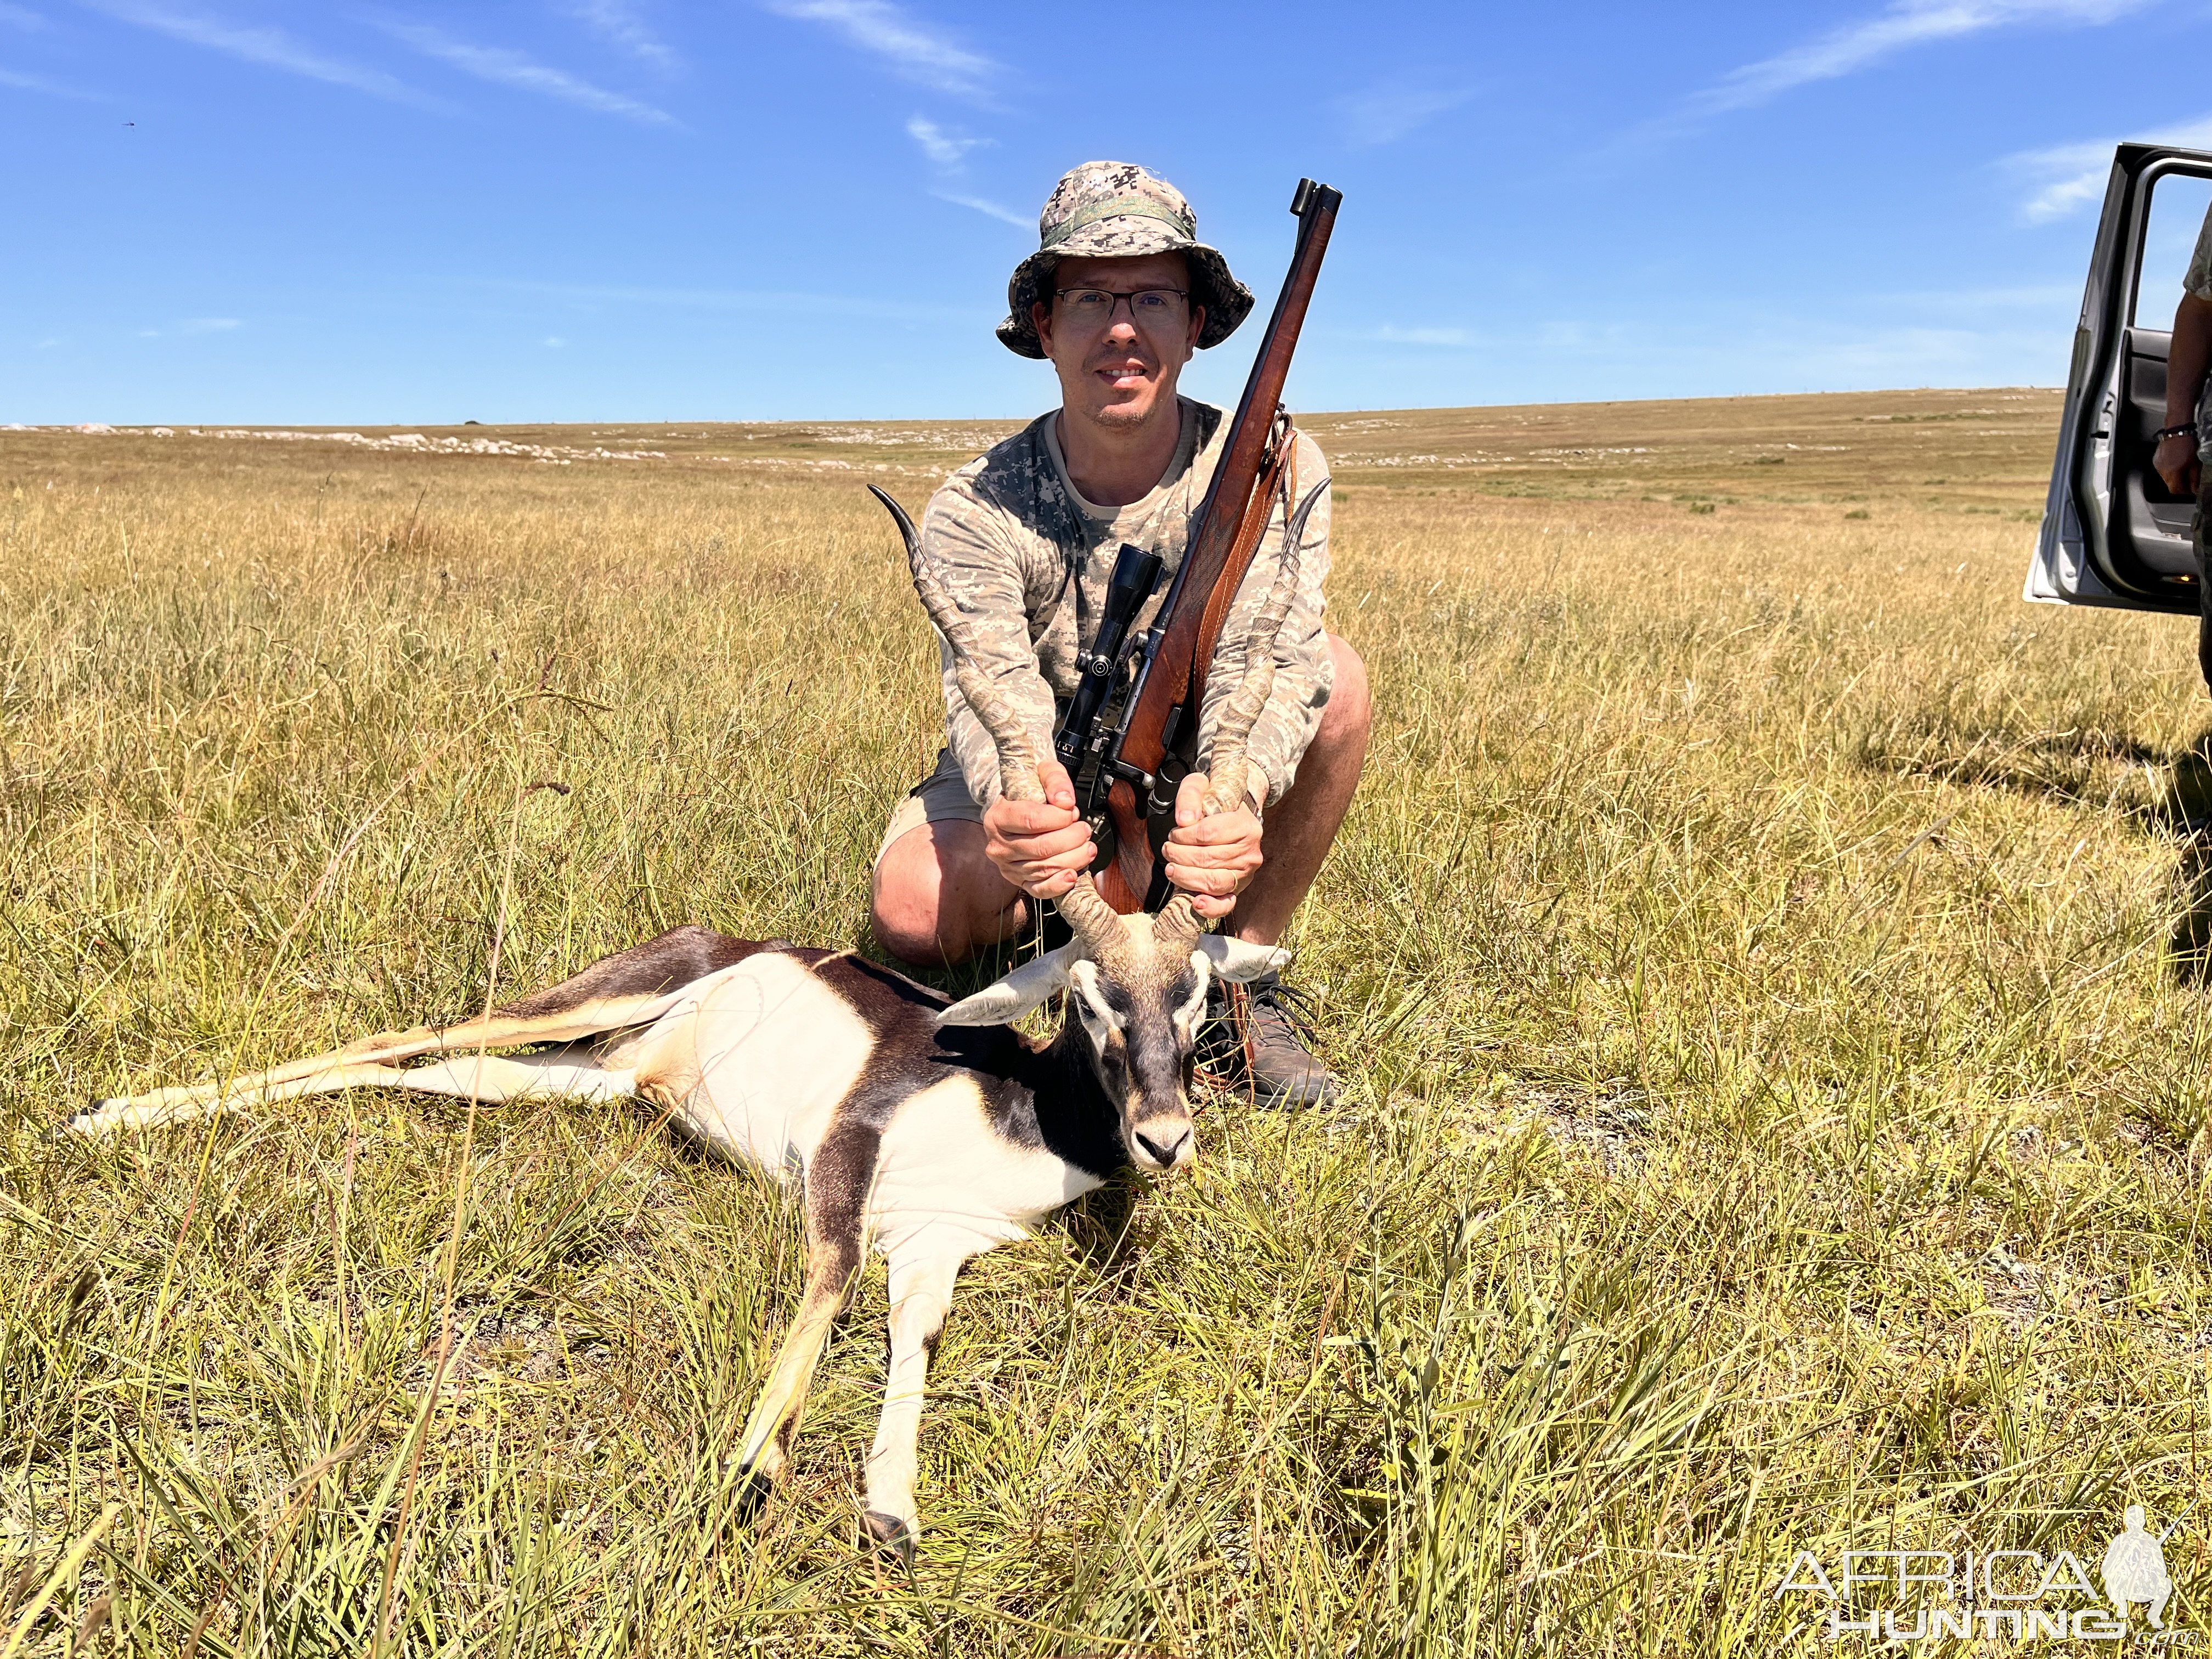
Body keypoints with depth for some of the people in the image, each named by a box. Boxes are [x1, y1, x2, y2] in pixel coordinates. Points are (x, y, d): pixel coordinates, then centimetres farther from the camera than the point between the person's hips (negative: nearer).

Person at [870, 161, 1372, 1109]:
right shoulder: (975, 513, -17)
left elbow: (1268, 665, -30)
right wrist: (1015, 808, -55)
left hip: (1205, 786, 1)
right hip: (1049, 792, 0)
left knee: (1338, 677, -29)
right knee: (913, 909, -31)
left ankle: (1246, 971, -11)